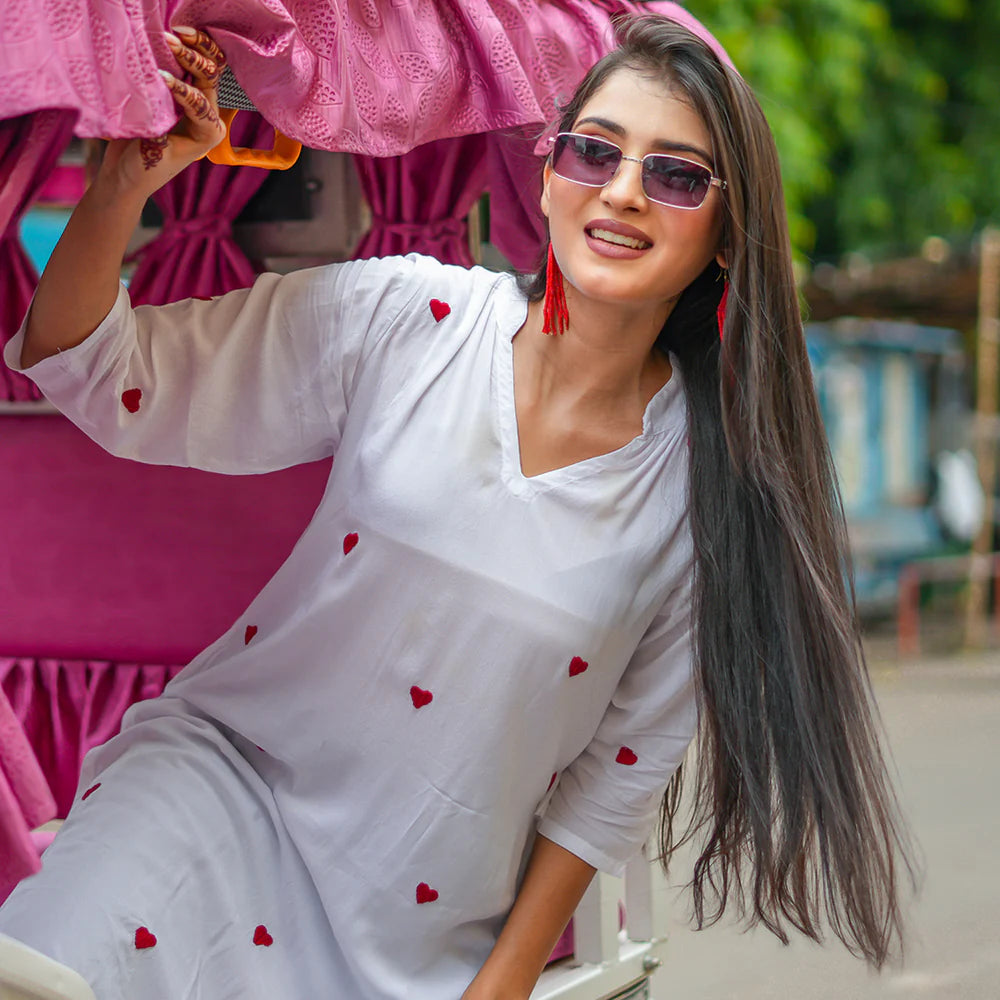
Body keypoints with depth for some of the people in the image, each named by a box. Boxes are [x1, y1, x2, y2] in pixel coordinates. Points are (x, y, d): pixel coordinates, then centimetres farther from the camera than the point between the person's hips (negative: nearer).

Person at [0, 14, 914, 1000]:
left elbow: (627, 761, 1)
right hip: (231, 768, -2)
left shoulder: (712, 475, -7)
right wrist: (124, 186, -25)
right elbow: (100, 382, -8)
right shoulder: (401, 317, -10)